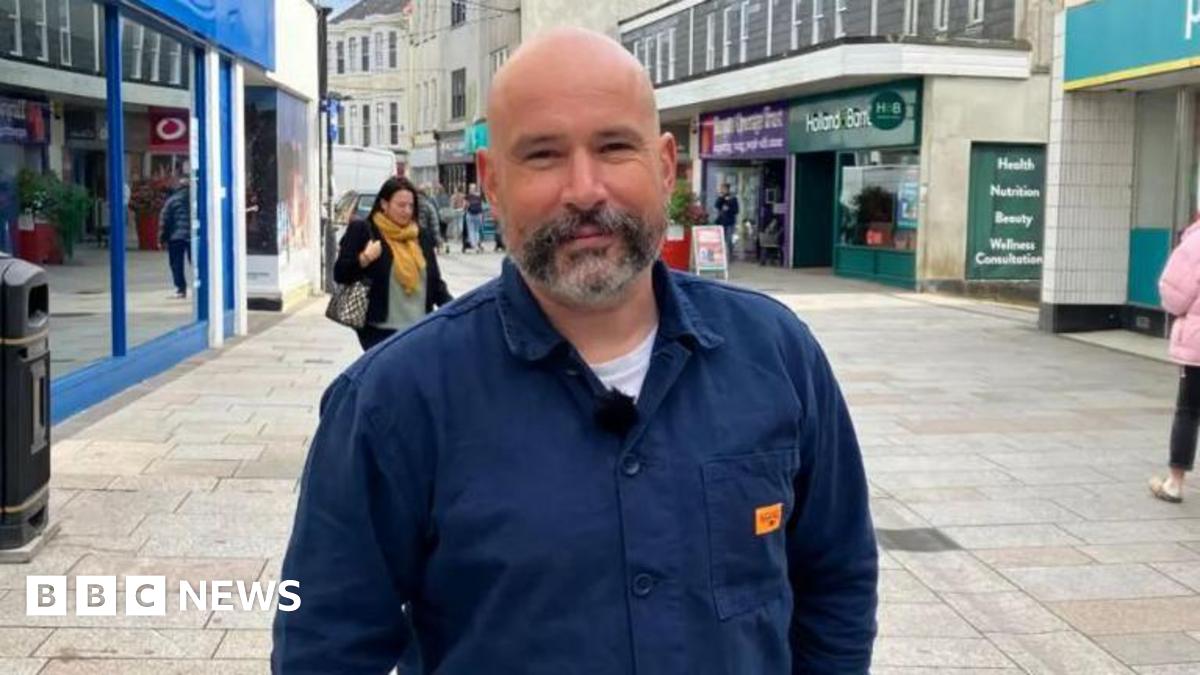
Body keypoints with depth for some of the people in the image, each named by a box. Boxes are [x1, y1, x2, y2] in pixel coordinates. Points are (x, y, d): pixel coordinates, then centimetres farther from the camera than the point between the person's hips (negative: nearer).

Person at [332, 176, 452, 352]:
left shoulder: (424, 236, 13)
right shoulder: (362, 231, -2)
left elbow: (435, 282, 16)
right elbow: (340, 274, -4)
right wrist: (364, 259, -21)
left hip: (419, 330, 5)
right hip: (380, 331, -5)